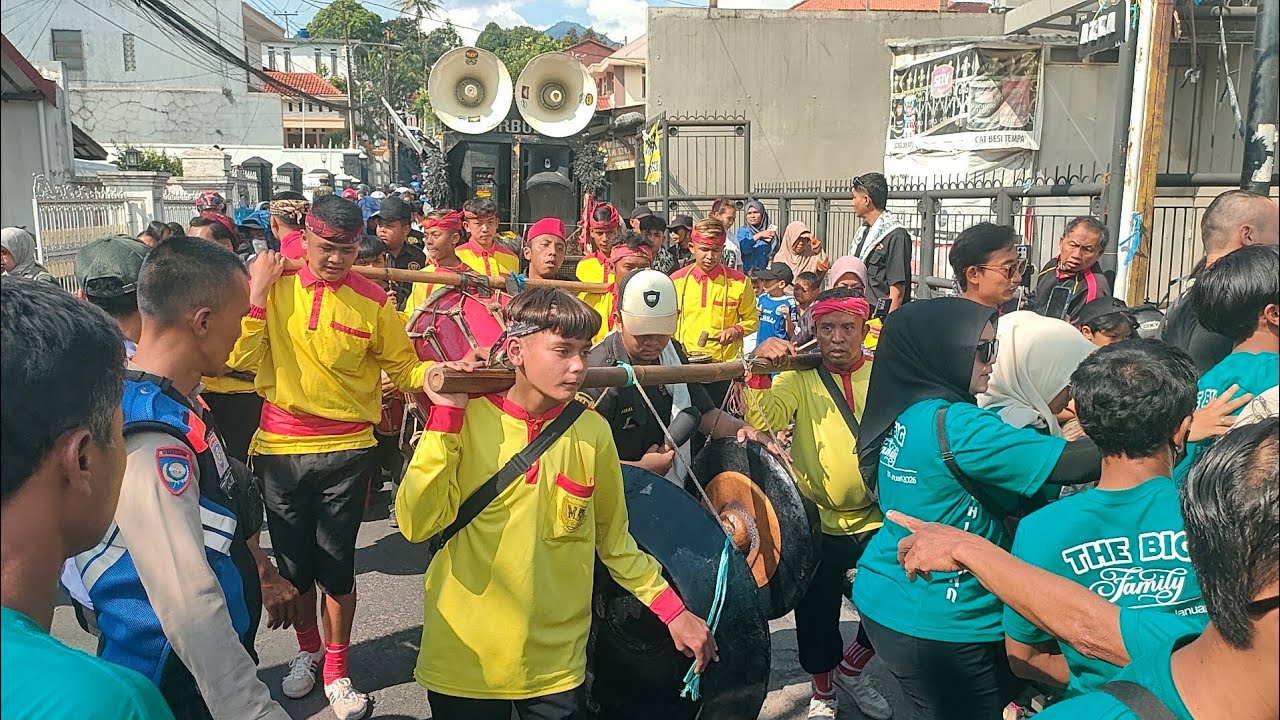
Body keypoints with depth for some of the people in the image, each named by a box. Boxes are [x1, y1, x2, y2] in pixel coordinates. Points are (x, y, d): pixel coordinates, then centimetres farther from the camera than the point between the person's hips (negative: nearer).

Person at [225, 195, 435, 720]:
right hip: (279, 449, 2)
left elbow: (403, 370, -2)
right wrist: (257, 292, -11)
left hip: (346, 451, -2)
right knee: (293, 563, 15)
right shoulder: (275, 288, 0)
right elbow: (242, 358, -7)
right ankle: (308, 649, 41)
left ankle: (336, 668, 26)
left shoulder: (373, 302, -5)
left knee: (337, 567, 4)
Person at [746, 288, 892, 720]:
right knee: (817, 615, 11)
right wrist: (759, 369, -35)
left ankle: (850, 669, 39)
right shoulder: (800, 377, -5)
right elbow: (763, 419, -20)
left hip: (877, 521, 2)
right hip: (818, 522, -1)